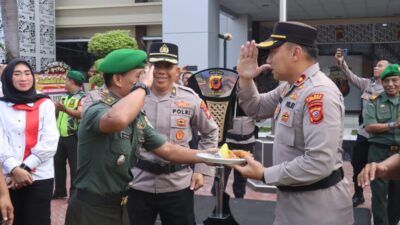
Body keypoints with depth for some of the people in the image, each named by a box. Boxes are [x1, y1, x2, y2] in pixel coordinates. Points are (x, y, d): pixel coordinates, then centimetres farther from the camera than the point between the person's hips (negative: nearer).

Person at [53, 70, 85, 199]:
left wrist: (65, 109, -38)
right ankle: (60, 191, 24)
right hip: (60, 136, 8)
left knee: (74, 166, -1)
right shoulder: (64, 97, 16)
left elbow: (80, 114, -26)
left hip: (73, 137, -8)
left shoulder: (82, 97, -9)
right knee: (58, 163, 13)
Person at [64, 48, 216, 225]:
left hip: (119, 207, 8)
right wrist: (142, 86, -31)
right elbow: (118, 119, -46)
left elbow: (167, 150, 11)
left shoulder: (137, 118, 5)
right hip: (91, 210, -8)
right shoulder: (97, 111, -22)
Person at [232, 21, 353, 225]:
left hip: (317, 204, -9)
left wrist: (265, 175, -21)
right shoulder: (289, 88, 6)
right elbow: (256, 109, 20)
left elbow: (319, 164, -30)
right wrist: (245, 79, 2)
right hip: (292, 198, 9)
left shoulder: (318, 93, -24)